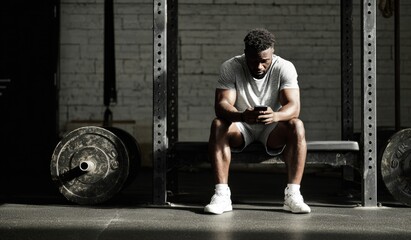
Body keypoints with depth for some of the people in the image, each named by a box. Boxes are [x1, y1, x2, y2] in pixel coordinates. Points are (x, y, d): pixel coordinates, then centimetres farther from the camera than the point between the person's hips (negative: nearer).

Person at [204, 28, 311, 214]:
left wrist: (275, 116, -49)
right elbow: (221, 104, -25)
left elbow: (294, 107, -25)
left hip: (272, 129, 0)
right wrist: (242, 116, -48)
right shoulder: (230, 67, -15)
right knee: (218, 125, -31)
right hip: (241, 127, 0)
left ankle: (292, 194, -29)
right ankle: (221, 194, -32)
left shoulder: (284, 68, -15)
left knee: (296, 126, -31)